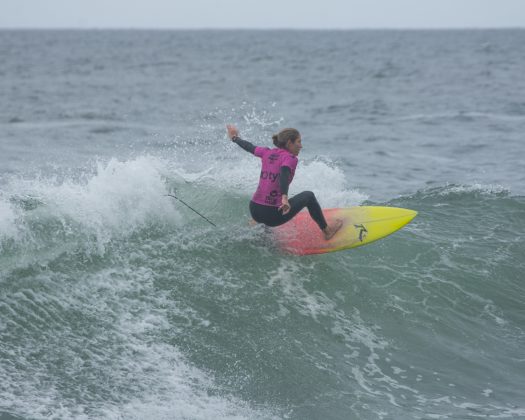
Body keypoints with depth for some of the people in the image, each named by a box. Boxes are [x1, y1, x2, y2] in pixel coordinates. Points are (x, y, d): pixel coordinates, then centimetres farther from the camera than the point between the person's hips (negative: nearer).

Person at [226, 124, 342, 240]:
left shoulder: (267, 153, 8)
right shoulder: (290, 158, -9)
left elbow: (249, 147, 25)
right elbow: (284, 173, -29)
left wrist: (235, 138, 45)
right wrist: (285, 198, -44)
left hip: (254, 211, 7)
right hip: (273, 216, -7)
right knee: (308, 196, 15)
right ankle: (327, 231, 24)